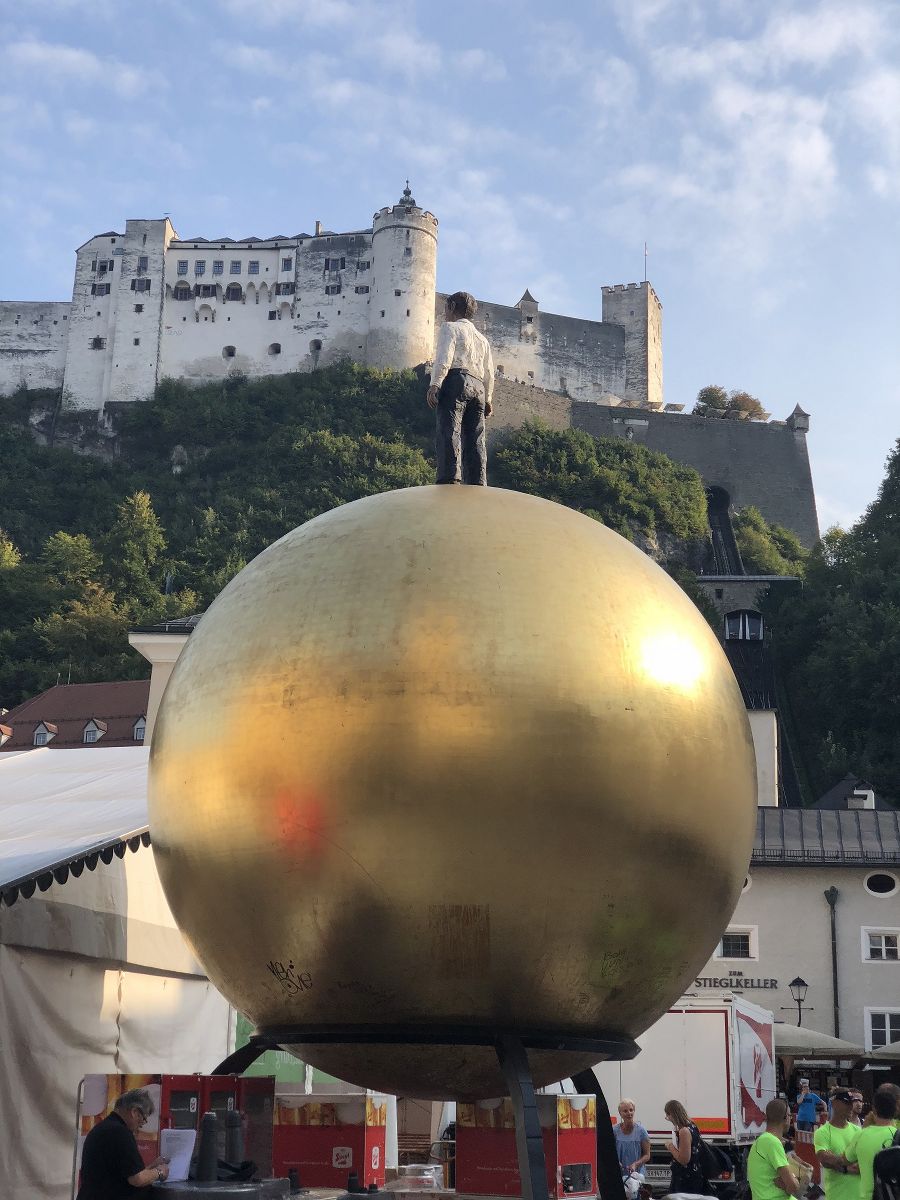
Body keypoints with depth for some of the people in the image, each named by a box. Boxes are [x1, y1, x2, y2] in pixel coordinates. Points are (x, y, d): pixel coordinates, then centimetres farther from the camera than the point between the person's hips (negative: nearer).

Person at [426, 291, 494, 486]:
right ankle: (477, 484, -6)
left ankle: (450, 479, -33)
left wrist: (435, 384, -15)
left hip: (456, 380, -7)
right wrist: (487, 398, 25)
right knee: (475, 439, 2)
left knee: (449, 431, -18)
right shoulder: (482, 339, 30)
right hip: (478, 388, 7)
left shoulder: (450, 328, 9)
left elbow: (444, 358, -7)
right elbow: (489, 372, 24)